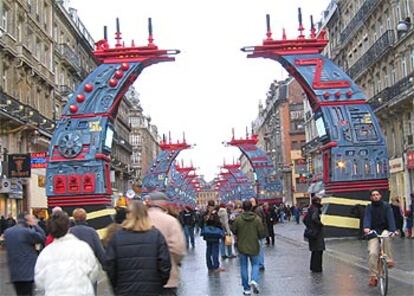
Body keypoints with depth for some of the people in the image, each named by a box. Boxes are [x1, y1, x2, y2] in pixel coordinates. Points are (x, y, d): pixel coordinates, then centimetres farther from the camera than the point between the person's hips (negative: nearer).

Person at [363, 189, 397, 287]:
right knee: (372, 253, -17)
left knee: (385, 236, -38)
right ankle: (373, 277, -8)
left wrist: (393, 230, -29)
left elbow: (390, 218, -11)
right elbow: (367, 218, -13)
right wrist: (366, 227, -35)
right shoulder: (369, 207, 3)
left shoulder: (386, 205, 1)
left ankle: (389, 260, -24)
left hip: (385, 230, -1)